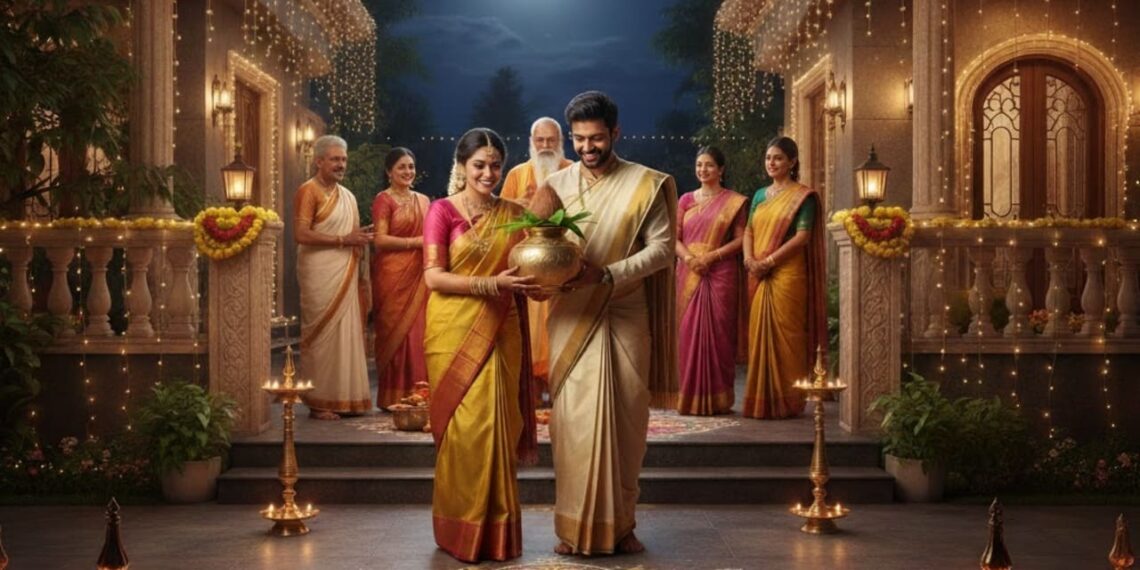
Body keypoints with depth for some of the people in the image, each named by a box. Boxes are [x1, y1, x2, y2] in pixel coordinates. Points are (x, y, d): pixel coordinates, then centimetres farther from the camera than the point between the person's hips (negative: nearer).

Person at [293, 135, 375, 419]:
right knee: (323, 335, -5)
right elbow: (300, 235, -15)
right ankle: (319, 402, 1)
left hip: (346, 276, 7)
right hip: (320, 276, -7)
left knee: (346, 333, 6)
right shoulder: (308, 191, -4)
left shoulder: (347, 196, 19)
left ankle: (344, 399, 11)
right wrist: (342, 240, -15)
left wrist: (361, 239, 3)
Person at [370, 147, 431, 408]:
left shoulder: (423, 200, 17)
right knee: (396, 331, -4)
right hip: (392, 274, -5)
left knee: (418, 331, 2)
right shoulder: (384, 199, -2)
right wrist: (415, 242, -14)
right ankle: (394, 397, 3)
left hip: (419, 274, 5)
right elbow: (380, 239, -11)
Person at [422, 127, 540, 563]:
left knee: (496, 427, 4)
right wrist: (491, 284, -21)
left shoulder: (513, 213, 9)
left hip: (500, 332, 3)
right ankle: (461, 529, 14)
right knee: (462, 427, -1)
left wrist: (535, 280, -11)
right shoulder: (442, 210, -2)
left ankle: (495, 531, 16)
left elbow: (523, 269, 12)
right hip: (454, 332, -3)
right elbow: (434, 277, -10)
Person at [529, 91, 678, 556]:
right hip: (573, 318, 1)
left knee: (626, 421, 4)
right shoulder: (557, 184, 5)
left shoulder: (646, 185, 0)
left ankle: (620, 523, 18)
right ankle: (576, 526, 9)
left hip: (627, 317, 0)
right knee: (575, 420, -1)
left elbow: (662, 248, -7)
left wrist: (606, 274, -20)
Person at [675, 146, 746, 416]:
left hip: (721, 274, -3)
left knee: (718, 330, -4)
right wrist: (689, 258, -10)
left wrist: (712, 256, -14)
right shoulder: (686, 200, 14)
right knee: (689, 330, 0)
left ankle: (718, 398, 2)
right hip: (689, 274, 3)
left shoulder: (734, 201, 5)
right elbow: (675, 237, 9)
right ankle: (690, 395, 7)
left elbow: (740, 239, -1)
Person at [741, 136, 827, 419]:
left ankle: (787, 401, 3)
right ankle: (761, 400, 13)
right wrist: (750, 259, -7)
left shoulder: (803, 196, -2)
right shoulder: (760, 195, 17)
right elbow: (748, 231, 13)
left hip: (787, 274, -6)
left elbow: (803, 236, -11)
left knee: (785, 334, -5)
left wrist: (769, 261, -15)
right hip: (759, 276, 6)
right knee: (759, 333, 6)